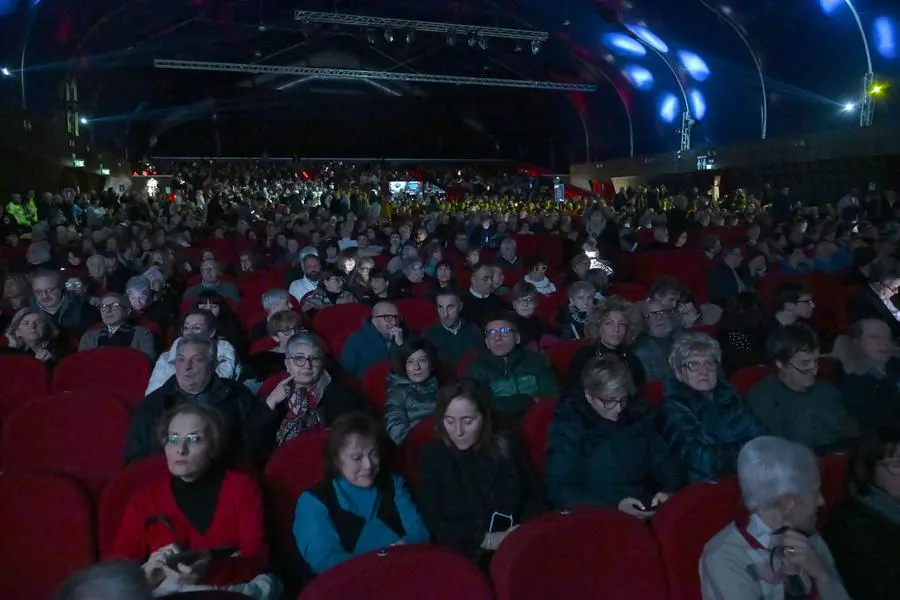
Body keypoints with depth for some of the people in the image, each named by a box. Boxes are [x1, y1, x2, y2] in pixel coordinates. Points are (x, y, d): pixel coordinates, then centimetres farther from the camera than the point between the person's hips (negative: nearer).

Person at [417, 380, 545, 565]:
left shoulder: (507, 448, 6)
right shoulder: (433, 456, -1)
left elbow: (535, 495, 15)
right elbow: (433, 524, -5)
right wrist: (487, 540, -13)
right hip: (464, 558, -3)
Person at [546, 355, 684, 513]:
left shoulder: (638, 415, 8)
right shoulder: (568, 425, -5)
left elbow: (667, 465, 14)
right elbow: (560, 489, -11)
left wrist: (669, 491, -7)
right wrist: (615, 505, -19)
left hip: (647, 513, 5)